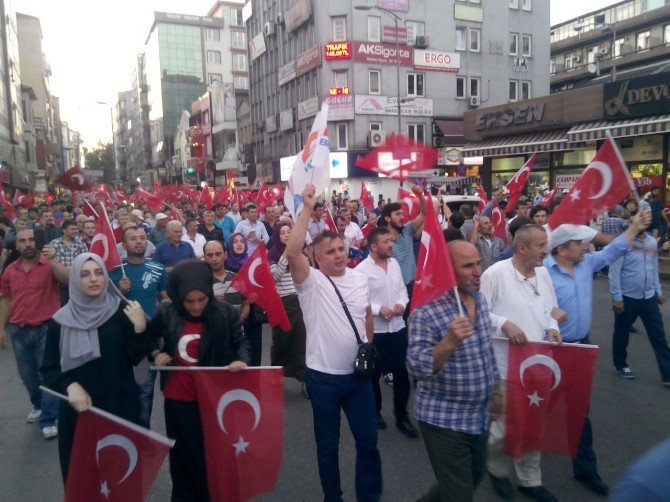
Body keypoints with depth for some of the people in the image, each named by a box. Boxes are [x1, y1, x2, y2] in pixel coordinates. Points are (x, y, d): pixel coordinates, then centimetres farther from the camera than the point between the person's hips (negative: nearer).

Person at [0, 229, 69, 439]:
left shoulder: (49, 264, -9)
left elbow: (68, 280, -28)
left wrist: (52, 260, -41)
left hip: (46, 328, -5)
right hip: (19, 331, 5)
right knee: (27, 375, 18)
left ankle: (48, 420, 10)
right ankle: (39, 406, 42)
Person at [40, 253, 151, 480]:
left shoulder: (122, 311, -6)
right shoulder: (61, 321, -5)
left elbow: (134, 358, -5)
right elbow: (48, 368, 0)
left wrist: (140, 328, -21)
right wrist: (70, 386, -18)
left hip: (120, 404, 0)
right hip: (78, 409, 0)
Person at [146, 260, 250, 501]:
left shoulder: (225, 313, -14)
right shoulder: (166, 313, -10)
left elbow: (240, 342, -3)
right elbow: (150, 336, 10)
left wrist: (241, 360, -23)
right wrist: (156, 353, -8)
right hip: (178, 398, 2)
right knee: (182, 456, 20)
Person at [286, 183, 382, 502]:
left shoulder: (360, 279, 3)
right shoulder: (311, 281, -12)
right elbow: (292, 253, -31)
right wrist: (307, 208, -30)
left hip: (358, 374, 4)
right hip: (323, 377, -4)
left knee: (368, 439, 15)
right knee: (327, 444, 13)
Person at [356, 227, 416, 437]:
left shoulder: (394, 263, 5)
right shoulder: (362, 269, -14)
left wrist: (402, 303, -5)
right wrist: (379, 309, -21)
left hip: (398, 327, 5)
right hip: (374, 330, -5)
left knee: (401, 372, 8)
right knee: (374, 374, 13)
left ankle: (401, 416, 24)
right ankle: (375, 412, 33)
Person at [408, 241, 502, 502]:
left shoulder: (480, 299, 2)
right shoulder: (427, 310, -23)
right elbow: (416, 368, -27)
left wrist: (496, 388, 15)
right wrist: (448, 342, -41)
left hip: (479, 415, 8)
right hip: (444, 419, -8)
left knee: (474, 477, 25)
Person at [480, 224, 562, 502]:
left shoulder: (543, 273, 6)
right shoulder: (495, 273, -16)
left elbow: (549, 311, 17)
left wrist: (552, 327, -3)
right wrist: (504, 324, -24)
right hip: (506, 365, -6)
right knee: (505, 424, 5)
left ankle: (530, 479, 35)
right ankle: (497, 468, 35)